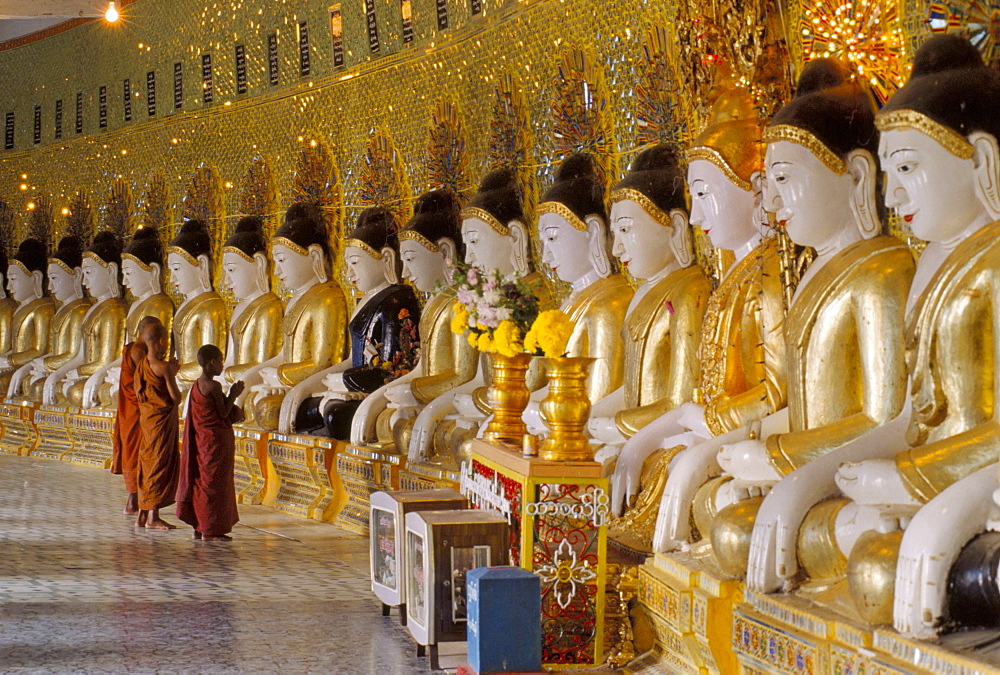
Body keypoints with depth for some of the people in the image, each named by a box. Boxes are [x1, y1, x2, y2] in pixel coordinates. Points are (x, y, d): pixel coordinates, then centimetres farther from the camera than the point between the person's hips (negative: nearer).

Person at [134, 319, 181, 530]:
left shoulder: (141, 366, 7)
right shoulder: (163, 367, -17)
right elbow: (176, 397, -15)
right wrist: (172, 375, 1)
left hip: (146, 417, 8)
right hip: (163, 419, -8)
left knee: (147, 465, 13)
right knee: (160, 465, -3)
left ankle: (142, 514, 17)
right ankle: (153, 517, -1)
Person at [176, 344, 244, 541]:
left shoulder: (197, 385, 11)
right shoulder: (214, 386, -18)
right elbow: (223, 414, -14)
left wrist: (234, 412, 11)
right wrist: (233, 395, -3)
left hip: (202, 440, 10)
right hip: (217, 440, -10)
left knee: (202, 482, 14)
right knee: (215, 483, -4)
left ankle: (200, 527, 20)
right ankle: (210, 530, 0)